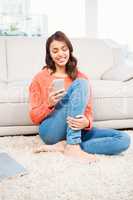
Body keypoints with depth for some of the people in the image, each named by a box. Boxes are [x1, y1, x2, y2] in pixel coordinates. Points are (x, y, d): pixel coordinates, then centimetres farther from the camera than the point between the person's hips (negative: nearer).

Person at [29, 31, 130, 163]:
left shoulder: (81, 77, 8)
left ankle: (62, 146, -23)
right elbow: (34, 118, 1)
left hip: (75, 130, 4)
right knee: (80, 83, -22)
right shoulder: (40, 78, 2)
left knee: (124, 139, -19)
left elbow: (88, 112, 3)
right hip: (51, 131, -3)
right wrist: (49, 104, -20)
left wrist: (86, 122, -22)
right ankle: (73, 146, -29)